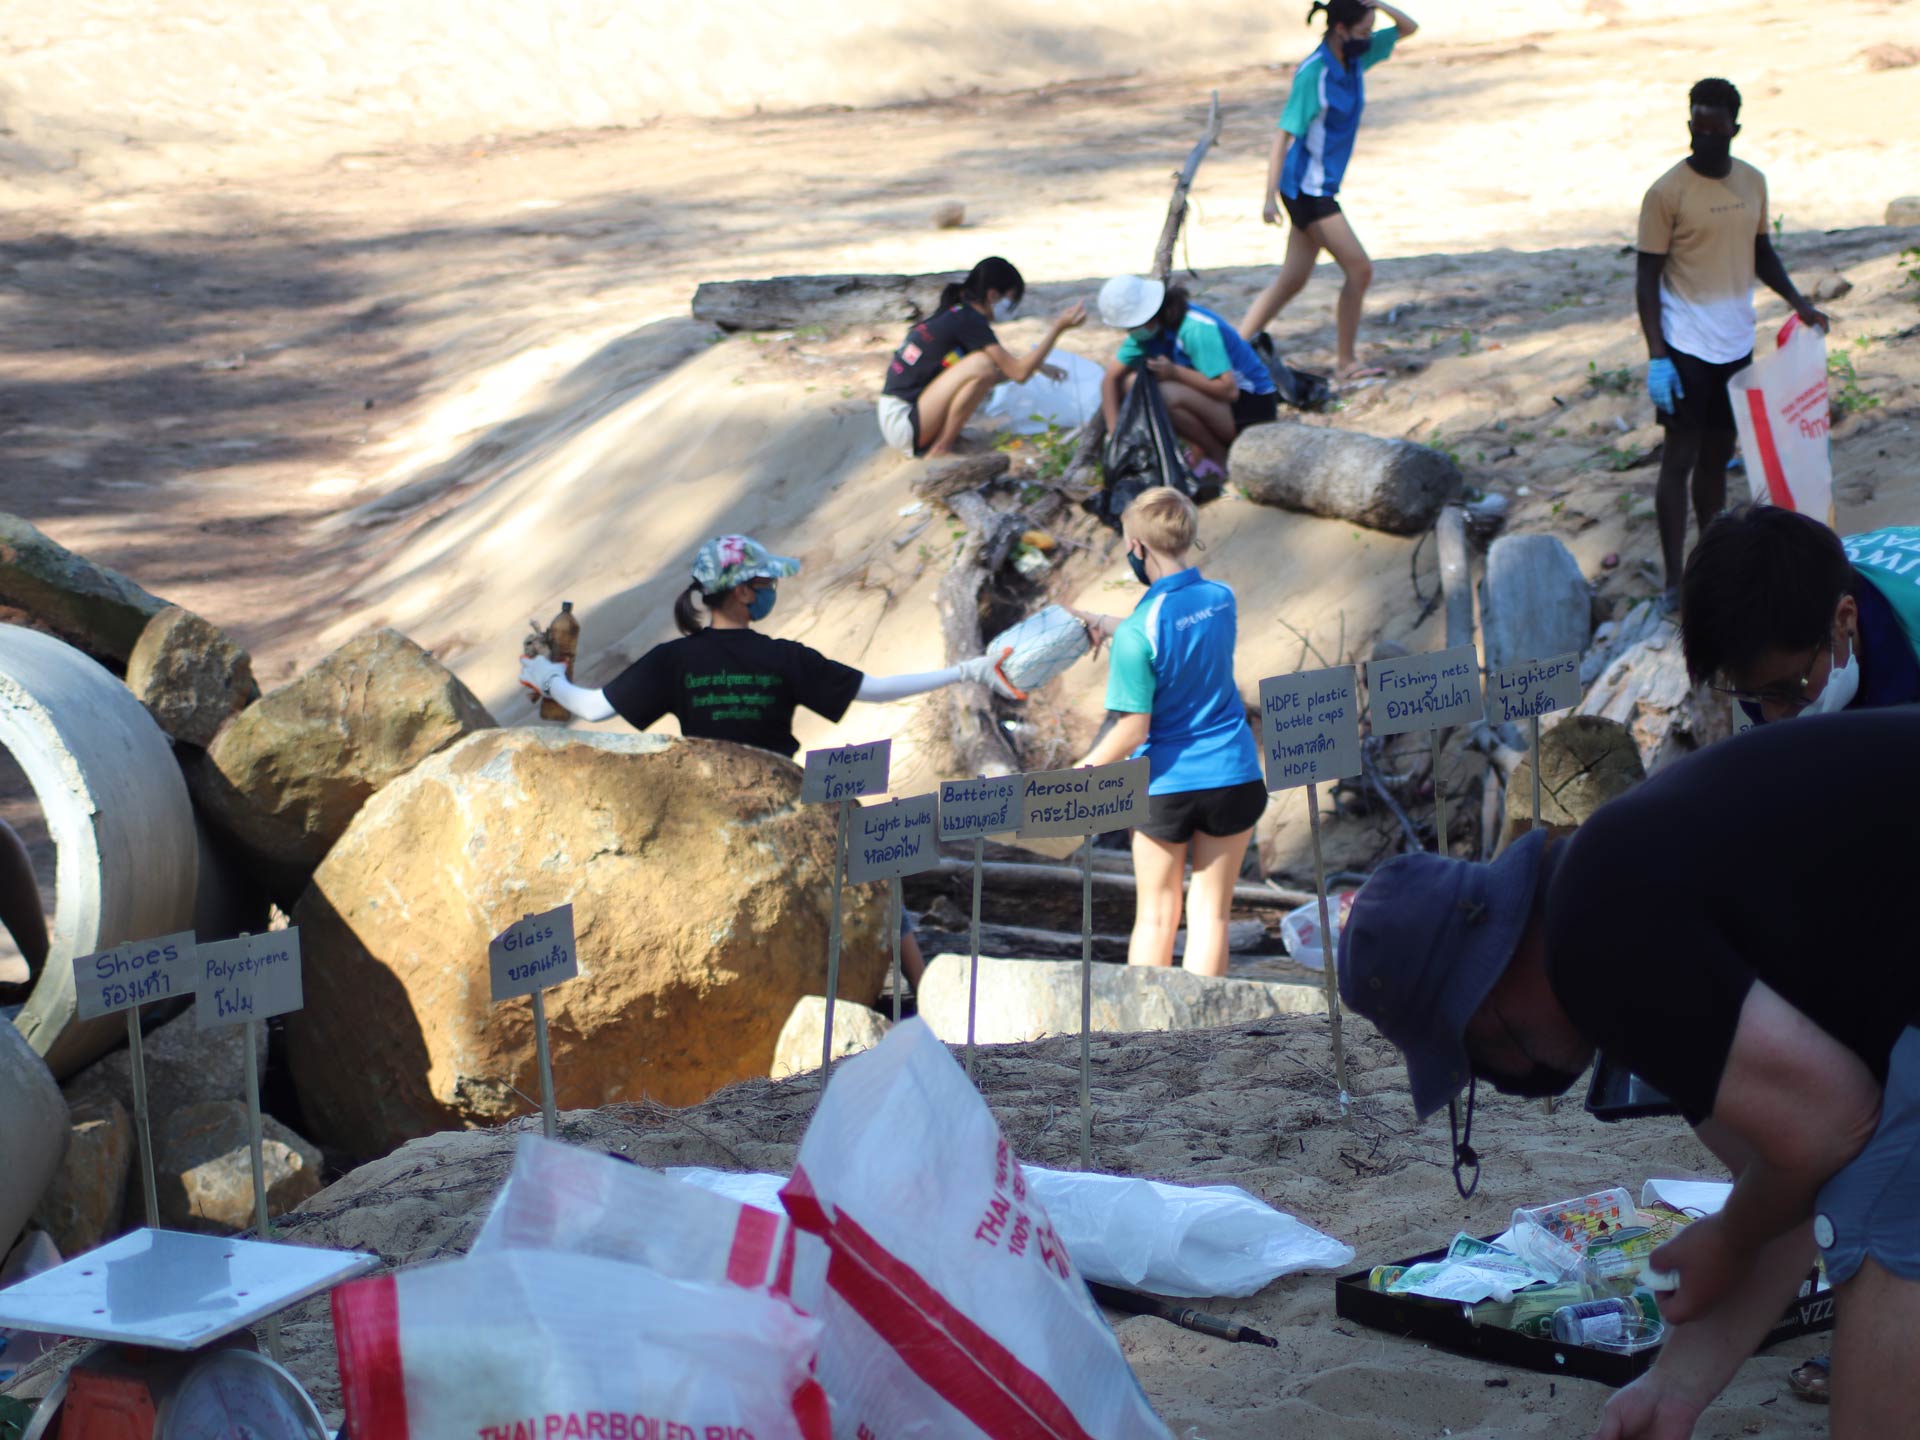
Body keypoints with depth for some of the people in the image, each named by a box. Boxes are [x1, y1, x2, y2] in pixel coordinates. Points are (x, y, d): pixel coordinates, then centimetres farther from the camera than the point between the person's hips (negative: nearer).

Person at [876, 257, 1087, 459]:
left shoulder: (956, 314, 14)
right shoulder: (969, 321, -14)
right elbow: (1019, 374, -15)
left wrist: (1037, 366, 25)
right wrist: (1058, 328, -11)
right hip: (903, 426, -10)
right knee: (982, 364, -21)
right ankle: (941, 449, -12)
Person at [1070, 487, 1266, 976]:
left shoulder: (1137, 634, -19)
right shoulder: (1221, 600, -2)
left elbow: (1132, 732, -18)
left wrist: (1081, 772, -5)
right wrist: (1112, 626, 21)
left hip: (1166, 784, -4)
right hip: (1234, 776, 4)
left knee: (1156, 916, 10)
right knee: (1210, 912, 9)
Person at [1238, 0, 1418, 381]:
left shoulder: (1356, 56, 4)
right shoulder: (1313, 74, -20)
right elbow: (1283, 134, -21)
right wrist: (1271, 197, -25)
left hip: (1321, 189, 9)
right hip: (1307, 188, -9)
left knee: (1292, 282, 10)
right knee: (1359, 270, -5)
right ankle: (1345, 363, 5)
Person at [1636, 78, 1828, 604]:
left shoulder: (1753, 182, 6)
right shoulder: (1667, 193, -12)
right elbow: (1648, 279, -11)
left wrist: (1798, 301, 6)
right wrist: (1656, 357, -18)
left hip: (1736, 344, 6)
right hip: (1686, 347, -6)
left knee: (1718, 454, 13)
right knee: (1680, 457, -5)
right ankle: (1675, 581, -2)